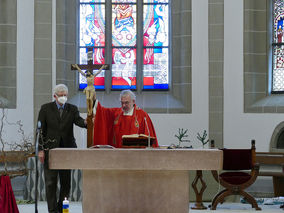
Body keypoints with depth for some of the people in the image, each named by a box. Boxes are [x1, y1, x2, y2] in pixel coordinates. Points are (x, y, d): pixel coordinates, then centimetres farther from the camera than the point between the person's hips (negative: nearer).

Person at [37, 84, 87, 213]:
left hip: (67, 148, 2)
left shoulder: (72, 109, 8)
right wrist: (41, 149, -7)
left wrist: (86, 122, -34)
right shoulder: (46, 109, 3)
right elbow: (41, 130, 0)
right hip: (50, 149, -2)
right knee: (51, 181, -4)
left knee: (66, 181, 5)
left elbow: (78, 121, -10)